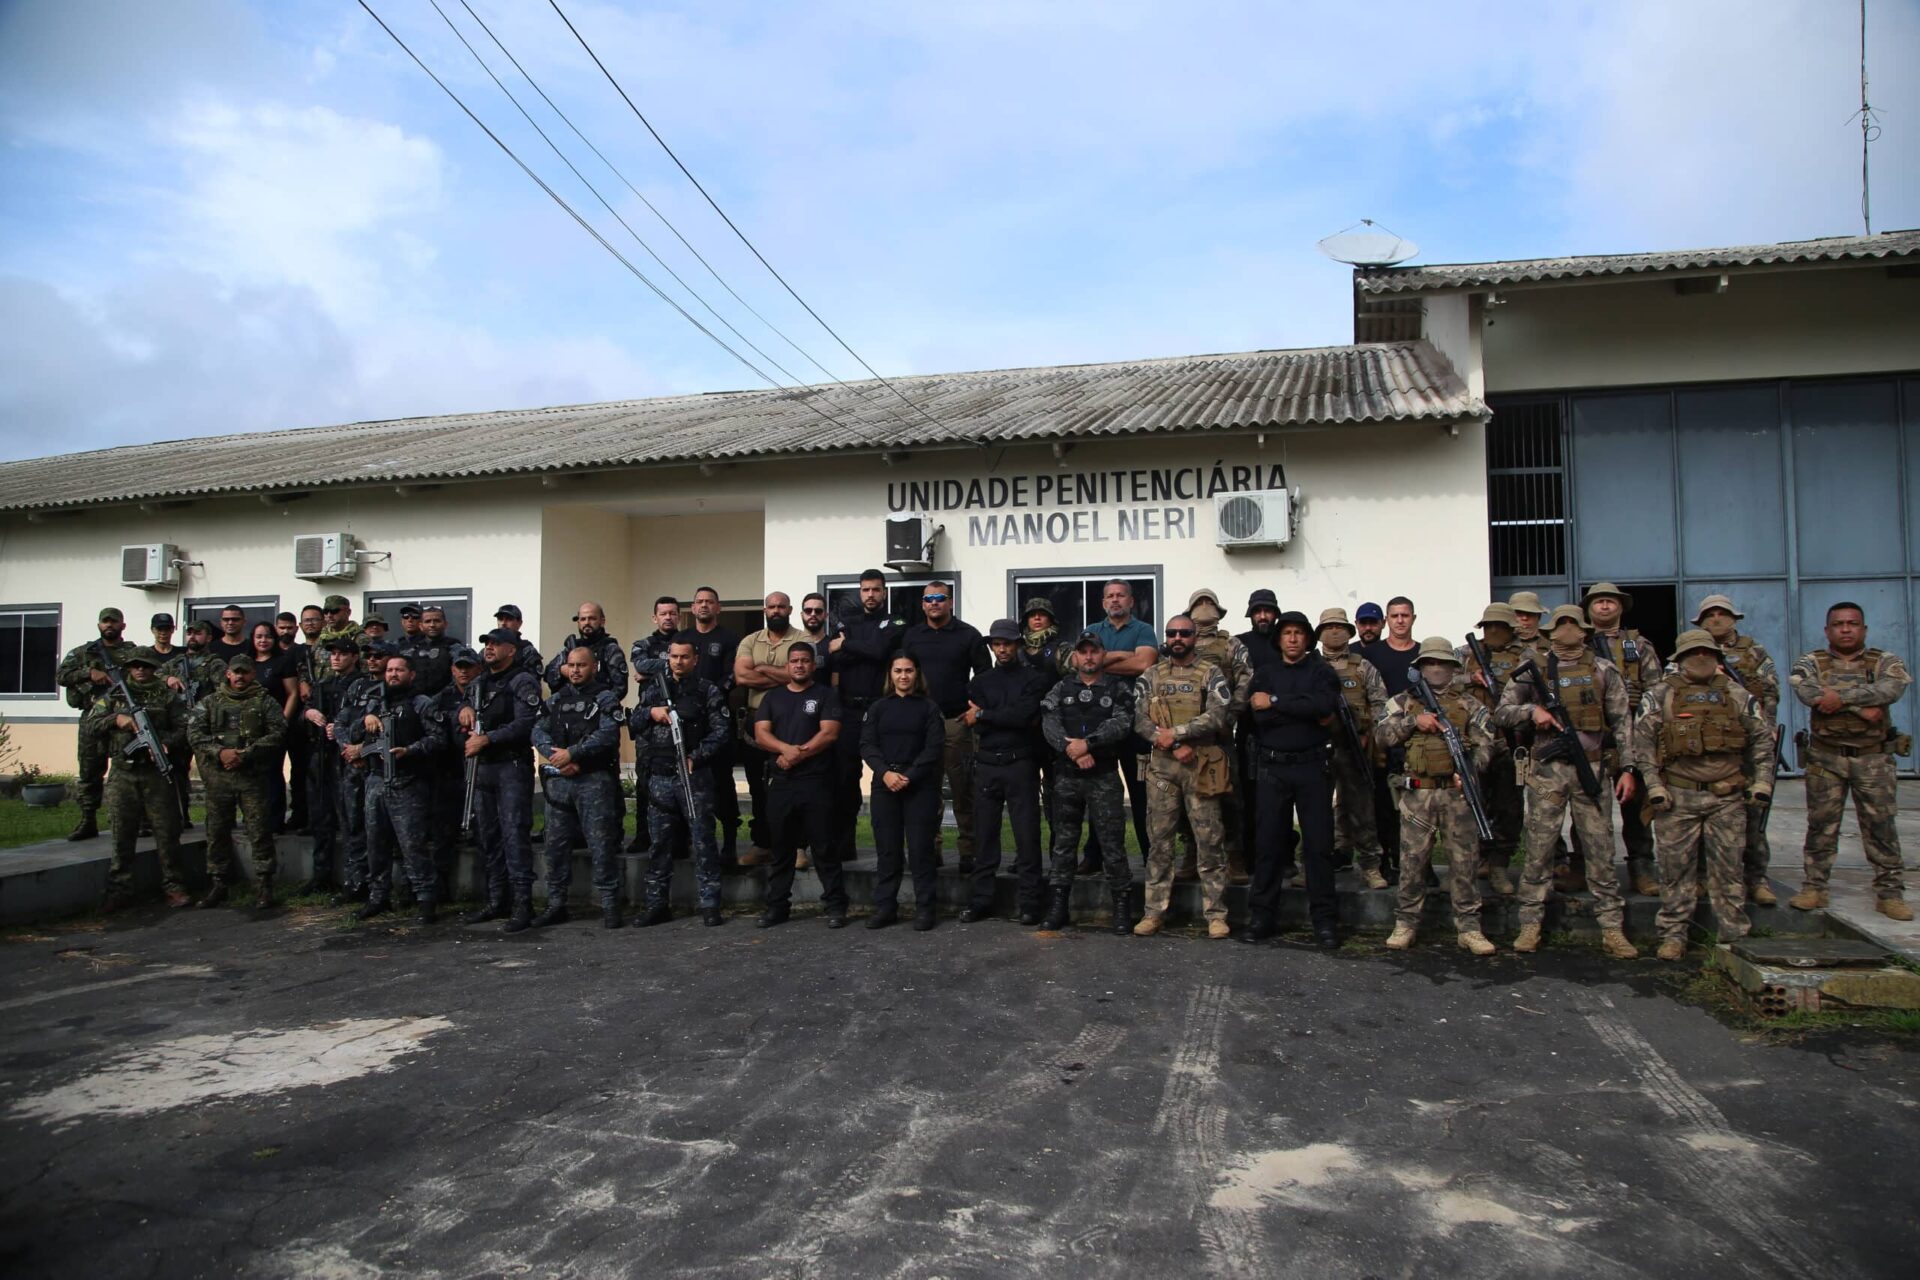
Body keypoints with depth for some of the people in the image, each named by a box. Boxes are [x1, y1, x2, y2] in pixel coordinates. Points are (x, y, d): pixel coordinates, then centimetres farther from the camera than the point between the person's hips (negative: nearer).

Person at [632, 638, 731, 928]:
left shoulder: (708, 691, 2)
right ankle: (657, 904, 16)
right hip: (659, 777, 4)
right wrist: (650, 713, -6)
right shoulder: (653, 688, 14)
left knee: (702, 840, -1)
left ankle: (710, 904, 4)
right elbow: (633, 723, 14)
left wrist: (696, 756, -15)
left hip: (694, 776, -4)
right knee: (660, 842, 9)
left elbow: (721, 730, -4)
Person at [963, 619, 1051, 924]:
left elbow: (1025, 715, -13)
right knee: (984, 834, 6)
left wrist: (984, 715, -7)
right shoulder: (980, 681, 14)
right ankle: (980, 901, 13)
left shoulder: (1034, 679, 4)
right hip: (986, 765, 3)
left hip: (1020, 765, -3)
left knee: (1027, 835, -3)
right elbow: (976, 725, 1)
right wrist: (1011, 719, -9)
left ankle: (1029, 902, 3)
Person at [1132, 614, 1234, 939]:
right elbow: (1139, 720, 0)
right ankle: (1155, 911, 12)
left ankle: (1216, 913, 9)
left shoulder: (1211, 674, 1)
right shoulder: (1151, 676, 9)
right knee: (1158, 840, 5)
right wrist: (1175, 746, -13)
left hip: (1202, 766, -2)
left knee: (1209, 841, 1)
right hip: (1161, 767, 2)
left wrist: (1175, 732, -14)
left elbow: (1218, 716, -12)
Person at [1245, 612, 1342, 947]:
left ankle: (1324, 919, 8)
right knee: (1268, 842, 3)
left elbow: (1325, 704, -17)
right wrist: (1306, 713, -10)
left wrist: (1275, 702, -15)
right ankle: (1263, 916, 10)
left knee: (1318, 843, 1)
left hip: (1312, 767, -2)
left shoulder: (1321, 671, 5)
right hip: (1272, 768, 2)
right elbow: (1257, 715, -4)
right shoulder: (1264, 674, 11)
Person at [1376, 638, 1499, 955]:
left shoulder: (1468, 704, 12)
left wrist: (1471, 770, -12)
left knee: (1465, 859, 3)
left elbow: (1485, 743, 5)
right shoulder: (1403, 701, 11)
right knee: (1412, 859, 1)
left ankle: (1468, 927, 10)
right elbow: (1382, 735, 2)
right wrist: (1414, 720, -10)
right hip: (1417, 793, -1)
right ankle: (1406, 923, 11)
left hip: (1457, 791, 1)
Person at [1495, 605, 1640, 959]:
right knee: (1539, 850, 3)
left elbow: (1621, 721, 6)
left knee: (1601, 851, 4)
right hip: (1546, 770, 0)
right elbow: (1501, 713, 6)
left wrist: (1627, 767, 0)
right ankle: (1531, 924, 11)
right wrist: (1531, 710, -13)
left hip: (1593, 768, 0)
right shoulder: (1533, 669, 5)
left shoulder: (1604, 670, 7)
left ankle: (1612, 928, 12)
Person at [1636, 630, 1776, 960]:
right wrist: (1654, 785, -9)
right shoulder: (1660, 695, 2)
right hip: (1677, 796, -2)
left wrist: (1762, 782, 5)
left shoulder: (1737, 695, 10)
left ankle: (1734, 935, 15)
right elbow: (1642, 739, -3)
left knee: (1729, 866, 5)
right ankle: (1673, 934, 10)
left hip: (1727, 796, 2)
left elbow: (1762, 738, 13)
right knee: (1677, 867, 2)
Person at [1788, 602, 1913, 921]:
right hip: (1825, 759, 0)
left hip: (1874, 760, 0)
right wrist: (1861, 707, -20)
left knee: (1881, 826, 4)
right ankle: (1814, 887, 14)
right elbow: (1807, 692, -19)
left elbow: (1891, 689, -19)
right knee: (1821, 826, 6)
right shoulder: (1811, 663, 3)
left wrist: (1841, 697, -27)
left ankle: (1889, 892, 13)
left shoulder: (1885, 662, 4)